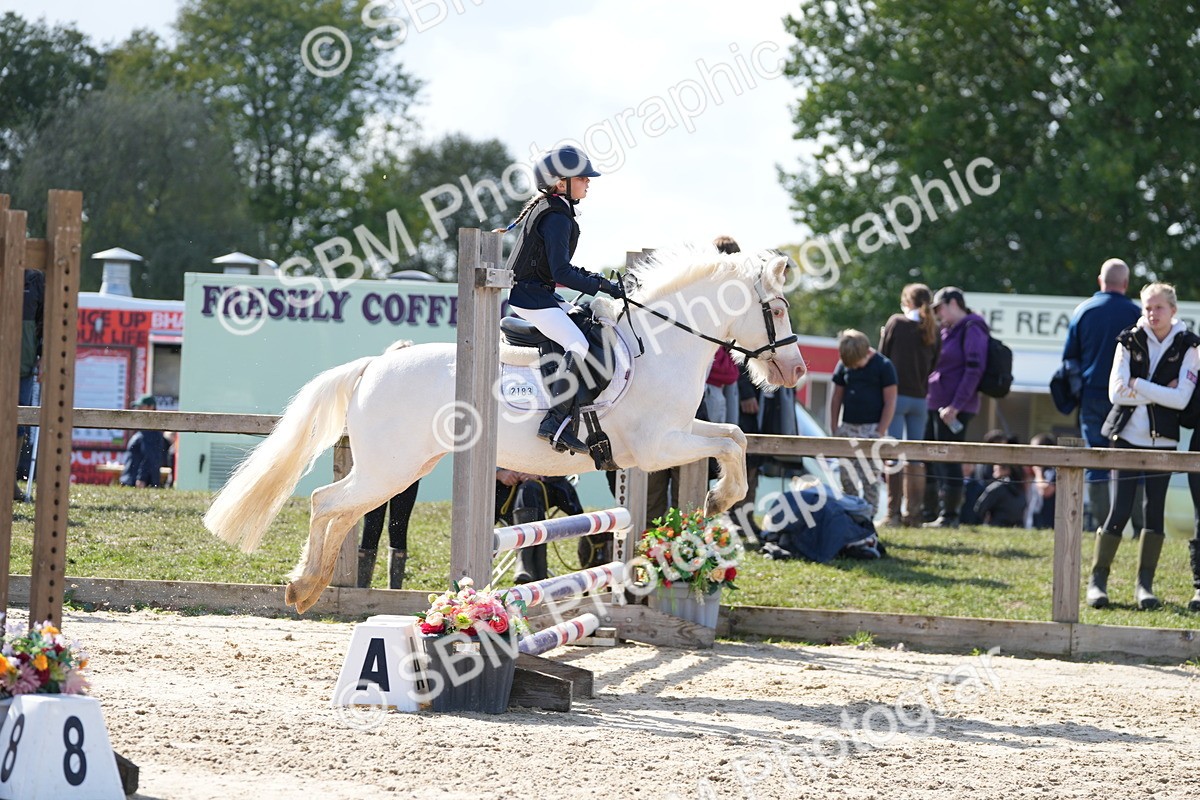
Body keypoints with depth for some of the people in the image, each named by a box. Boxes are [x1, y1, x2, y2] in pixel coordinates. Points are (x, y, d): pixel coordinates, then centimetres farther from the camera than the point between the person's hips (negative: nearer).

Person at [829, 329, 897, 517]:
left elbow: (890, 402, -6)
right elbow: (836, 398, 13)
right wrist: (835, 429, 7)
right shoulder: (843, 366, 6)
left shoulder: (883, 366, -6)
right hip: (848, 427, 5)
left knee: (870, 479, -6)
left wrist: (880, 433, -10)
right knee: (846, 477, 4)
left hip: (871, 429, -4)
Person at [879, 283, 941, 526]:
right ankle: (914, 513, 9)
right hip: (920, 398, 4)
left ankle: (893, 513, -8)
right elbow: (933, 366, 9)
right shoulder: (933, 330, 5)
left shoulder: (897, 322, -6)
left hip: (896, 394, -4)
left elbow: (882, 356, 0)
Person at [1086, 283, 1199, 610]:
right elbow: (1116, 392, -8)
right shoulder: (1130, 341, 0)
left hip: (1162, 440, 1)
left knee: (1154, 510, 1)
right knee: (1120, 510, -6)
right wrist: (1159, 393, -12)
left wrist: (1139, 386, -12)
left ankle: (1145, 584, 9)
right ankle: (1098, 580, 2)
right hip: (1127, 436, -1)